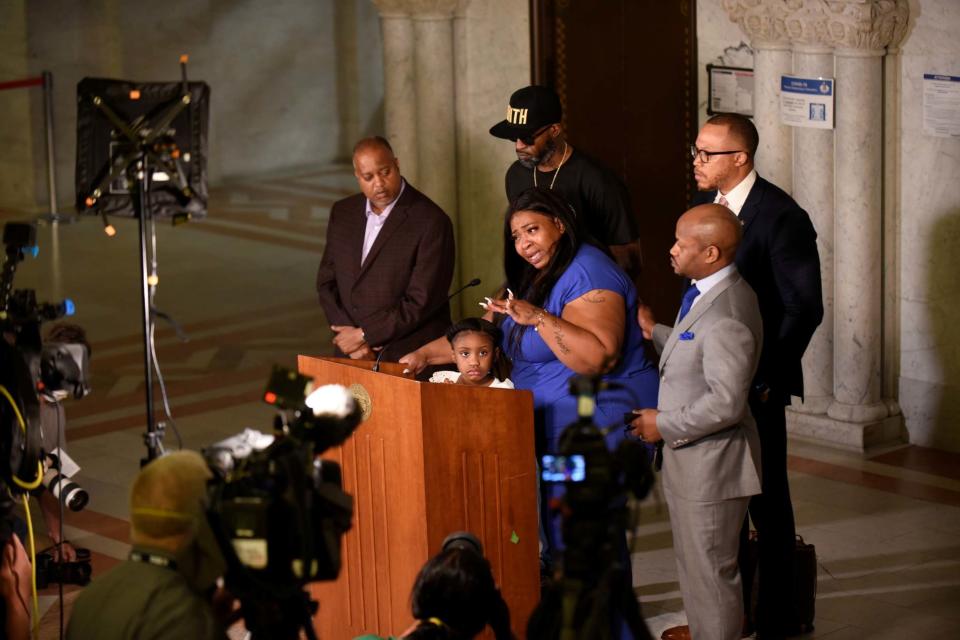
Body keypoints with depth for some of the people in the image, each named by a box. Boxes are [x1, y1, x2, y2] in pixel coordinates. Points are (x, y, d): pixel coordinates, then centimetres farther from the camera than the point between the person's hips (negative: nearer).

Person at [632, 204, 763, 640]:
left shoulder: (726, 317, -29)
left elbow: (726, 402, -29)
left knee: (711, 566, 6)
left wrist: (664, 425, -20)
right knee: (692, 556, 28)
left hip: (711, 462, -11)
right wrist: (655, 333, 7)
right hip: (690, 457, 11)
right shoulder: (706, 292, 3)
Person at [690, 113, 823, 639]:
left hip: (754, 384, -7)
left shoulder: (782, 217, -17)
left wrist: (768, 379, -16)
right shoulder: (707, 204, 7)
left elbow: (805, 308, -16)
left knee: (766, 502, 3)